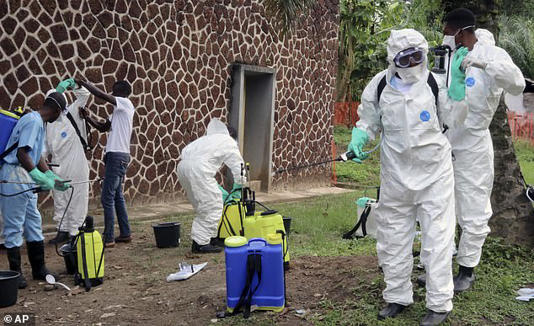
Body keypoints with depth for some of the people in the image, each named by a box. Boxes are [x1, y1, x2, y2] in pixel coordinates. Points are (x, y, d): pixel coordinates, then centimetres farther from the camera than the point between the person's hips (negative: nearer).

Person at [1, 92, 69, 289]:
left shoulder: (38, 123, 18)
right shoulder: (33, 121, -14)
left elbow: (38, 157, 23)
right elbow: (22, 153, -24)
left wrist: (53, 179, 22)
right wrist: (42, 178, -26)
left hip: (26, 178, 11)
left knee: (34, 222, 14)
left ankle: (39, 269, 23)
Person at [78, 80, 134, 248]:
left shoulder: (126, 104, -9)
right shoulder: (118, 110, 20)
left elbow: (102, 95, -19)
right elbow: (103, 127, 22)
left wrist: (83, 83, -7)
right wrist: (88, 118, 8)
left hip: (117, 156, -10)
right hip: (118, 156, 10)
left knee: (107, 197, -8)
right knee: (117, 196, 15)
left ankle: (108, 238, -5)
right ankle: (125, 233, 21)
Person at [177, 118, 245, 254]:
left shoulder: (206, 139, 34)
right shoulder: (229, 142, 15)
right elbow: (238, 166, 14)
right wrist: (237, 187, 27)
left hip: (183, 166, 8)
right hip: (198, 168, -8)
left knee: (202, 207, 20)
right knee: (213, 207, 0)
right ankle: (200, 243, -1)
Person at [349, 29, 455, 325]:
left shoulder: (436, 82, -7)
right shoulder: (379, 86, -2)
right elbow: (368, 121, 12)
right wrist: (358, 140, -5)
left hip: (434, 171, -3)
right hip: (395, 173, 3)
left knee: (437, 237, 1)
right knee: (393, 236, 12)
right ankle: (397, 296, 31)